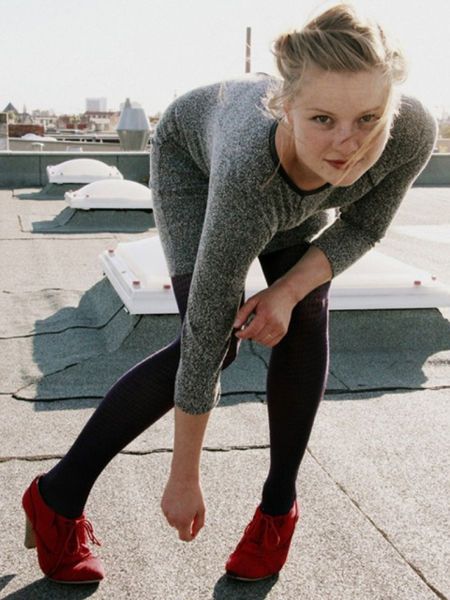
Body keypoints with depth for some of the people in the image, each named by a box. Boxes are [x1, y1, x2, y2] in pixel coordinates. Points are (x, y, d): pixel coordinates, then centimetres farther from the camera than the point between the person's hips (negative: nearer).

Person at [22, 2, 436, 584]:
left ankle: (279, 503, 8)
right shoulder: (248, 171, -46)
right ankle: (58, 496, -3)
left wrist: (289, 291, -30)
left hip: (296, 189, 4)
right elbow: (204, 335, -38)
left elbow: (361, 226, -14)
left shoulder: (413, 132, -36)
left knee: (304, 322, -13)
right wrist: (184, 478, -28)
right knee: (220, 339, -16)